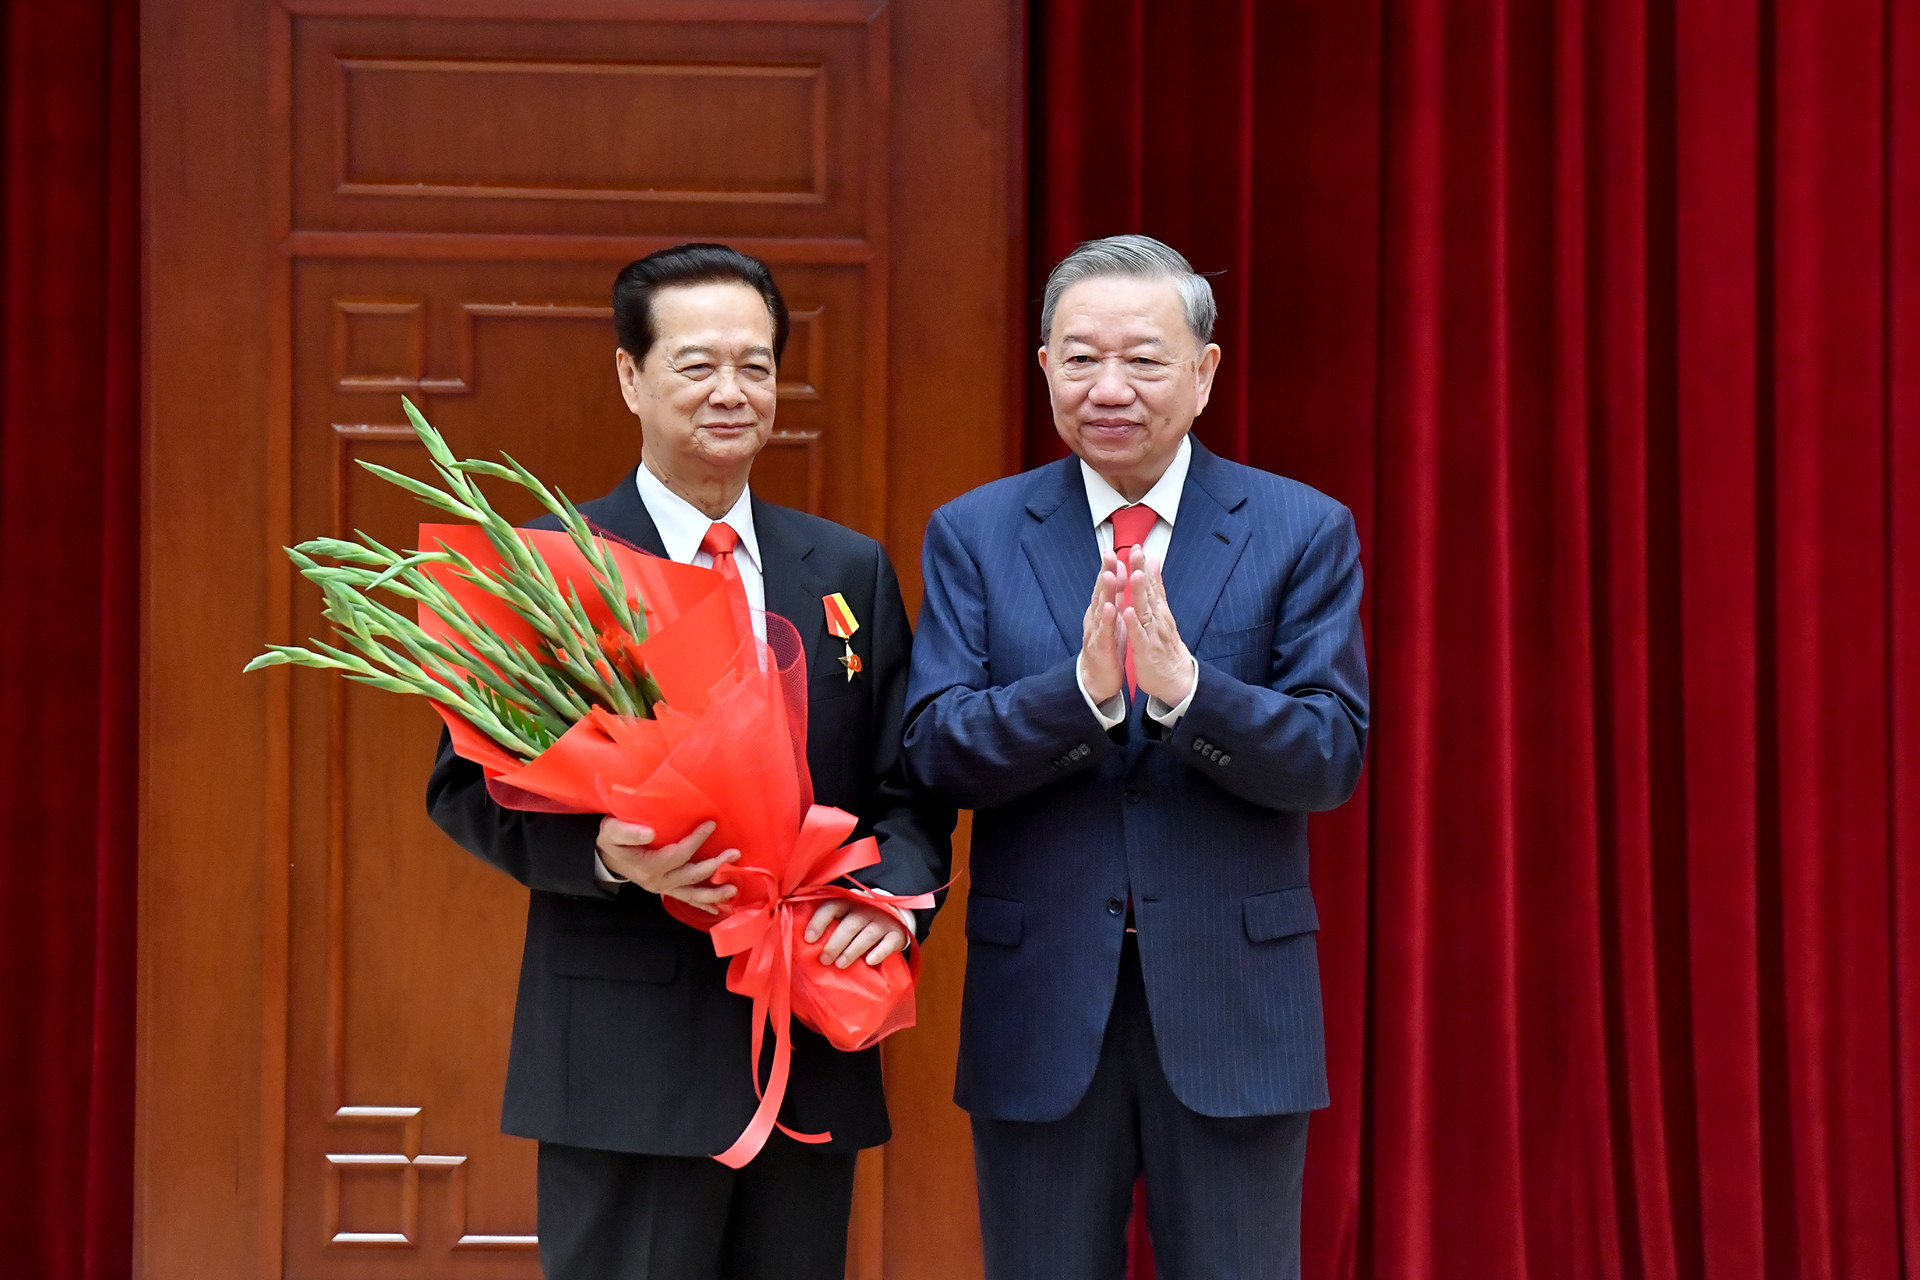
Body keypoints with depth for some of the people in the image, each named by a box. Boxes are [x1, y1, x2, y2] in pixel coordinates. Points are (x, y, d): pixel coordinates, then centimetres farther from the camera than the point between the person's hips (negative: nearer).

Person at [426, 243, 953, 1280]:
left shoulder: (852, 571, 13)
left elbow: (908, 790, 11)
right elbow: (468, 784, -3)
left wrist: (894, 893, -10)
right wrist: (603, 852, -22)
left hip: (813, 1059, 4)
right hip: (625, 1056, -4)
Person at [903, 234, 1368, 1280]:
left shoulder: (1304, 533, 1)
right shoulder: (973, 535, 4)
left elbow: (1331, 756, -7)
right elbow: (936, 750, -6)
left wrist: (1184, 687, -24)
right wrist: (1083, 689, -23)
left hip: (1234, 1006, -1)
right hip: (1039, 1006, 1)